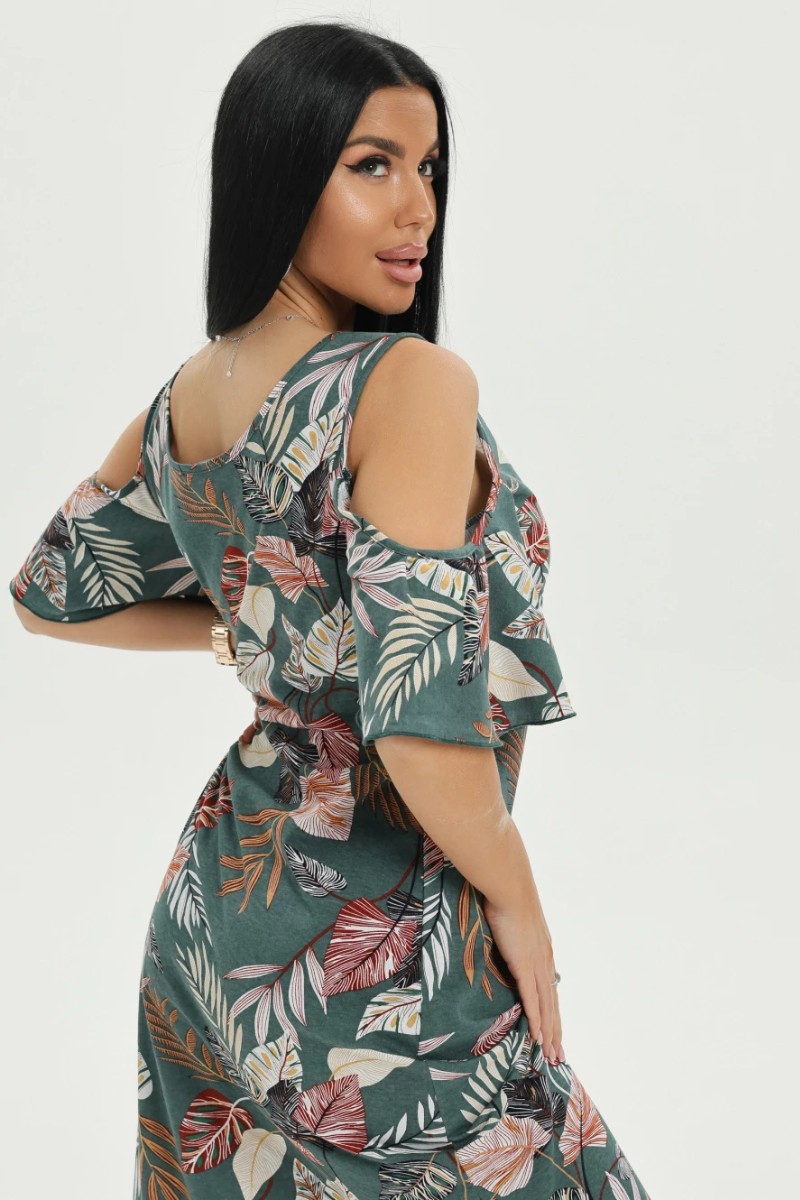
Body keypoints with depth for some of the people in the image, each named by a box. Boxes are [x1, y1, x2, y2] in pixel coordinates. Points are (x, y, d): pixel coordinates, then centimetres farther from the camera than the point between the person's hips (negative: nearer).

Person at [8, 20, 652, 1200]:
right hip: (373, 948, -8)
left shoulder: (182, 400, 1)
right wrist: (514, 896, -12)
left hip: (219, 896, 8)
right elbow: (423, 712, -28)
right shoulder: (413, 382, -22)